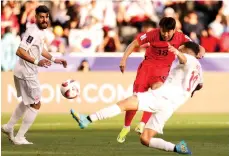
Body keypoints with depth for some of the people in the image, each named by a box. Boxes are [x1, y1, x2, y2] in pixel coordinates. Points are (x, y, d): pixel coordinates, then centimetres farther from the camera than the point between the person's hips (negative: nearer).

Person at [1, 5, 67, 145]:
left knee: (27, 102, 27)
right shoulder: (33, 32, -24)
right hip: (27, 74, -10)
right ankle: (19, 138, 6)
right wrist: (37, 62, -38)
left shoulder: (41, 31, 7)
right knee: (36, 105, -1)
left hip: (29, 73, 10)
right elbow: (20, 51, -30)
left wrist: (54, 59, 22)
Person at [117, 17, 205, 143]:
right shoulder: (153, 34, -16)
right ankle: (126, 127, 20)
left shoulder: (180, 37, -14)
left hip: (163, 68, 0)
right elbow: (134, 44, -6)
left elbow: (198, 48, -10)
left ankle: (143, 123, -28)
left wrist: (201, 52, -34)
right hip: (147, 65, 0)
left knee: (156, 89, -31)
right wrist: (124, 59, -14)